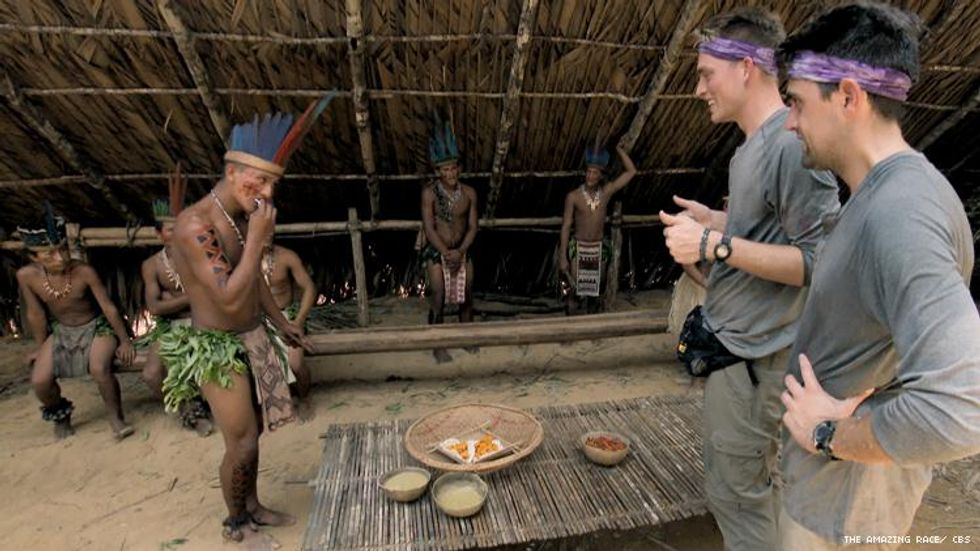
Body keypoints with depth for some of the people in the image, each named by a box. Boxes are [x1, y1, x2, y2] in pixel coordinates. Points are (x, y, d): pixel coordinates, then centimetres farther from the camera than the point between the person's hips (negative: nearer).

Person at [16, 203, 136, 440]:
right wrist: (41, 348, 8)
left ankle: (116, 417, -4)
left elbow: (108, 307, -17)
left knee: (100, 369, -28)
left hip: (96, 327, -3)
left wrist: (125, 340, -9)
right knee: (40, 381, -10)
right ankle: (60, 415, 24)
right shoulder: (27, 275, -19)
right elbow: (35, 314, -4)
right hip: (60, 330, 4)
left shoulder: (84, 272, -27)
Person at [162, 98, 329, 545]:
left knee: (253, 432, 20)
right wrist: (257, 238, -28)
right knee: (242, 443, 3)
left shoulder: (242, 216, 2)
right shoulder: (195, 225, -25)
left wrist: (280, 322, 24)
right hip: (218, 350, -8)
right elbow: (230, 298, -31)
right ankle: (235, 524, 29)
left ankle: (252, 507, 40)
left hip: (253, 339, 8)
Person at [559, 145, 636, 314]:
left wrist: (618, 148, -4)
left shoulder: (607, 191, -1)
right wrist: (563, 257, -10)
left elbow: (631, 171, 1)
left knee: (595, 291, 12)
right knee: (576, 290, -4)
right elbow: (566, 226, -7)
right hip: (578, 249, -3)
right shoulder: (573, 196, -9)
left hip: (599, 249, 3)